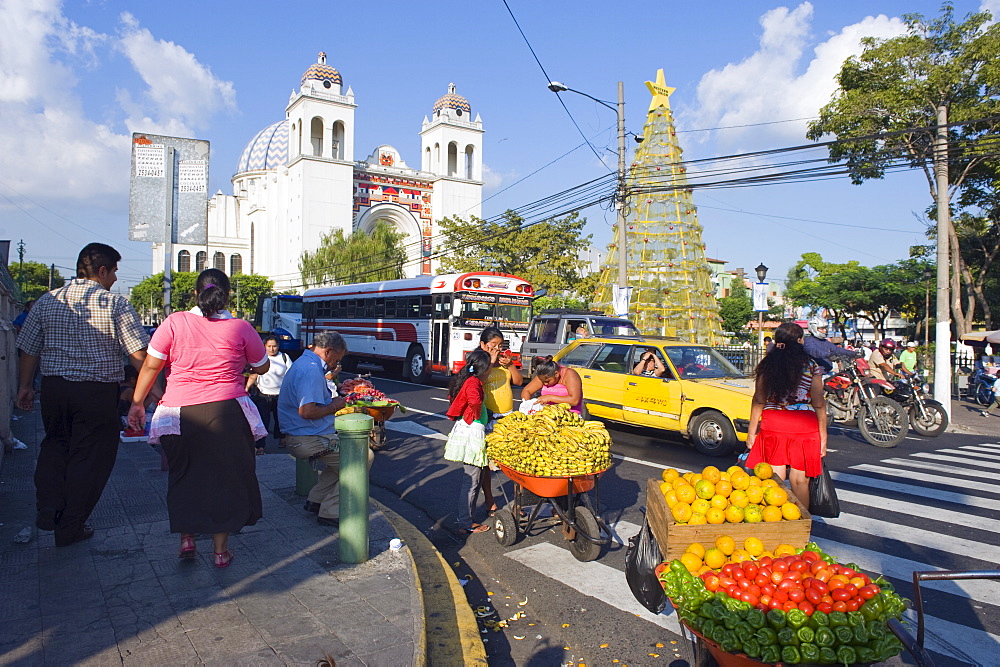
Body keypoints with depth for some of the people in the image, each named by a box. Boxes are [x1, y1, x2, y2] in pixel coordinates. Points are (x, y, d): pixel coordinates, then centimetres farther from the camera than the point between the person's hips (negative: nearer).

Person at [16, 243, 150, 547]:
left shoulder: (47, 301, 5)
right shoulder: (116, 304, -9)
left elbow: (29, 349, 9)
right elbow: (138, 354, -13)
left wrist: (25, 386, 18)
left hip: (54, 387, 5)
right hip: (98, 393, -4)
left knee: (55, 444, 27)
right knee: (89, 456, 7)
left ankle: (48, 508, 15)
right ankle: (70, 528, 16)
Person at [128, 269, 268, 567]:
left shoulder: (174, 322, -1)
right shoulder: (241, 328, -1)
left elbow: (150, 366, -1)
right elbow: (262, 367, 10)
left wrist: (137, 403, 8)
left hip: (180, 413, 1)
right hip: (227, 411, -1)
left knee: (183, 475, 20)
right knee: (225, 476, 11)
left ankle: (186, 538, 24)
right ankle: (220, 549, 18)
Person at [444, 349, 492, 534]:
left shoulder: (465, 379, 11)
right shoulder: (473, 382, -17)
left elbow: (452, 396, 29)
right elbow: (474, 400, -37)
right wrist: (477, 415, -17)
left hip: (464, 429, 10)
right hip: (472, 431, -10)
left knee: (470, 478, 19)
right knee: (472, 480, -1)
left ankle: (465, 516, 28)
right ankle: (466, 523, 7)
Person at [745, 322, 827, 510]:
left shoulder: (767, 365, 2)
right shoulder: (811, 366, -1)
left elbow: (759, 401, 3)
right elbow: (819, 404, -1)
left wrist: (752, 431, 9)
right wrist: (823, 435, 6)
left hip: (772, 424, 1)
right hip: (804, 426, -1)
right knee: (800, 480, 7)